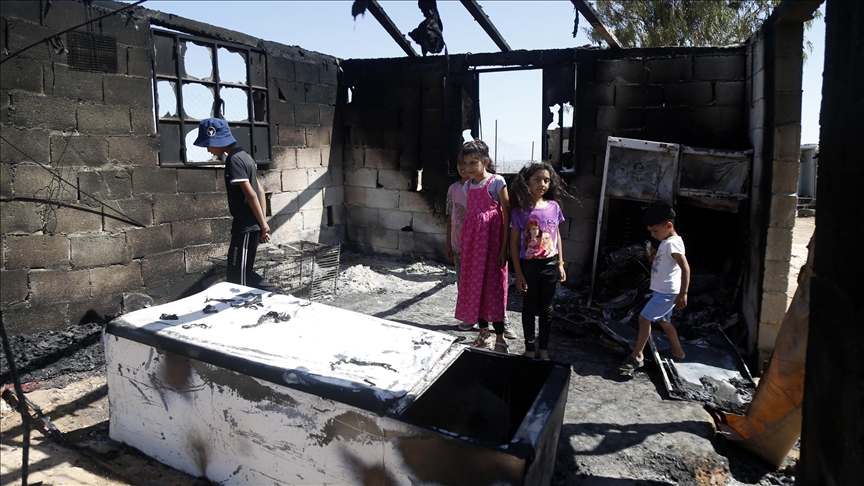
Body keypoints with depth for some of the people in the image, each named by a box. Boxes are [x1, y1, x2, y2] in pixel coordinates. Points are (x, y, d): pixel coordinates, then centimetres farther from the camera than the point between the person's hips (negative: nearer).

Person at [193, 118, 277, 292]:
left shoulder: (234, 160, -15)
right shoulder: (243, 155, 14)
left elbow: (250, 194, -21)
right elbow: (260, 190, 16)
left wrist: (263, 223, -15)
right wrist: (262, 223, 16)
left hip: (245, 226, -9)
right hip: (251, 225, 10)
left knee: (238, 276, 0)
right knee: (244, 272, 16)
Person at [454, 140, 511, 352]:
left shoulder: (496, 182, -8)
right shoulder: (468, 185, 10)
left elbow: (507, 215, -9)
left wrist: (504, 247, -14)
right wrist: (463, 245, 13)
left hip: (491, 239, -6)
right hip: (472, 241, 6)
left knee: (493, 284, -4)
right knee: (474, 284, 10)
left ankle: (500, 337, 5)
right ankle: (483, 330, 24)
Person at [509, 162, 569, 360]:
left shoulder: (554, 207, -1)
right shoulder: (520, 211, -10)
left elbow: (557, 236, 9)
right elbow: (514, 243, -7)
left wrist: (560, 264, 6)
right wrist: (518, 273, -9)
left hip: (550, 265, 3)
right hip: (529, 266, -3)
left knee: (546, 309, 14)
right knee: (529, 309, 10)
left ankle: (543, 349, 28)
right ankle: (530, 349, 25)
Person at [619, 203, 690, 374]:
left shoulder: (673, 243, -19)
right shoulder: (666, 242, 12)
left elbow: (685, 268, -26)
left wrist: (683, 293, -30)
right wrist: (654, 258, 4)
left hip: (667, 292, -11)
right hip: (663, 291, 11)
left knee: (644, 318, -13)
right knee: (663, 321, 21)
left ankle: (637, 356, -9)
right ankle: (677, 351, 36)